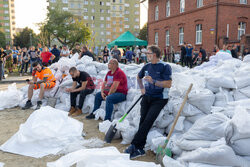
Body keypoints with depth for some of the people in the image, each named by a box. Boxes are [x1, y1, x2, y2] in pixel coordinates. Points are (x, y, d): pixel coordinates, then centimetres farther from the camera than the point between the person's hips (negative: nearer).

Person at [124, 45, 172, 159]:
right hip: (147, 97, 5)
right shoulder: (147, 66, 11)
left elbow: (168, 84, -15)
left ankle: (134, 145, -11)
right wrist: (142, 88, 17)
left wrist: (153, 81, -21)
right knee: (143, 120, -2)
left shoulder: (165, 67, -7)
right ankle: (139, 149, 4)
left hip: (159, 99, -5)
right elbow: (139, 77, 31)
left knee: (148, 121, -15)